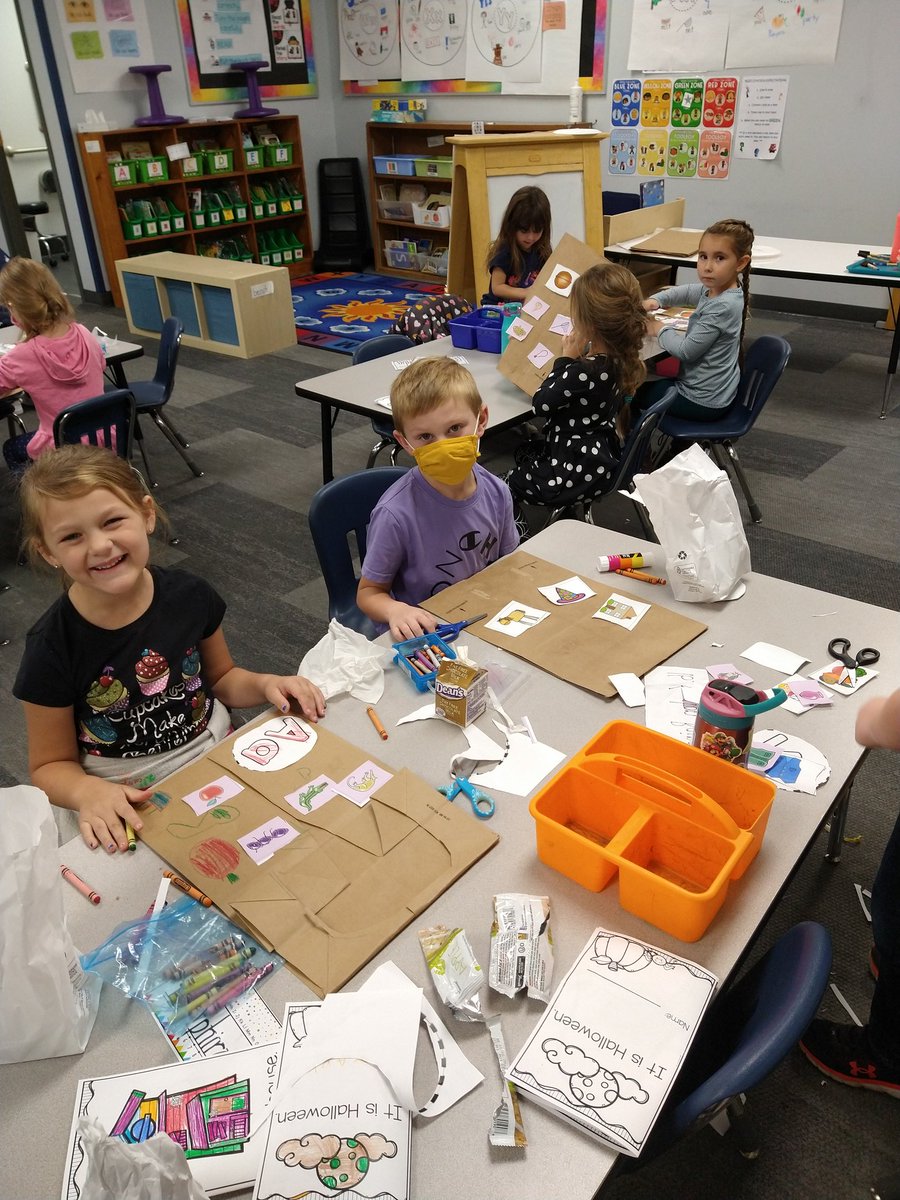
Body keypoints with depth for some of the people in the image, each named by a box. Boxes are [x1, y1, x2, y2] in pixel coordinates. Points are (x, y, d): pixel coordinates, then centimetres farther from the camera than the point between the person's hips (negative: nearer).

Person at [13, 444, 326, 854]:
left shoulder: (189, 596, -8)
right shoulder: (52, 648, -15)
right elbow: (51, 766, -3)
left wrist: (265, 685, -10)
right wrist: (85, 791, -25)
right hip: (127, 807, -2)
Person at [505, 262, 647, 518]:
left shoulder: (583, 372, -33)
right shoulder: (622, 357, -7)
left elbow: (540, 405, -18)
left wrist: (566, 358, -14)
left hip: (576, 471, -10)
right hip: (601, 455, 10)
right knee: (522, 453, 32)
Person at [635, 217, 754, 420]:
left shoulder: (722, 307, -29)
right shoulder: (716, 289, -3)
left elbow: (686, 350, -25)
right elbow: (687, 291, 16)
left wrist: (659, 329, -8)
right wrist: (654, 300, -3)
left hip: (703, 402, -9)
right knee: (648, 381, 28)